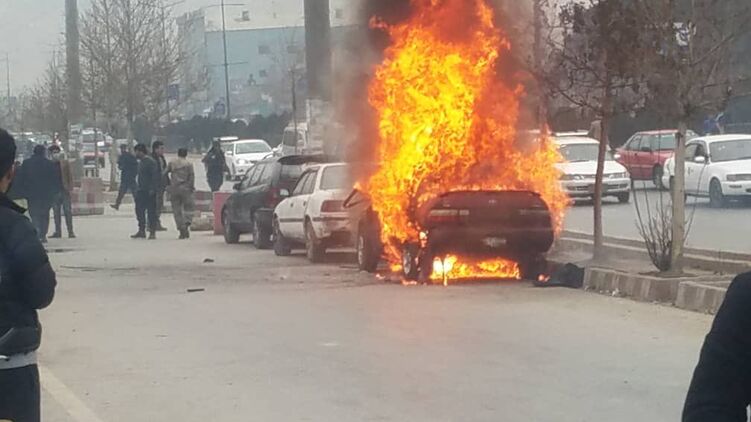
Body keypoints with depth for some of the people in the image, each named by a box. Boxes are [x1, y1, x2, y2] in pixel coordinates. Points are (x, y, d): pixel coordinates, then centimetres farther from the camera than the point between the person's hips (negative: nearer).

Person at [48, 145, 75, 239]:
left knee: (67, 211, -3)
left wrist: (70, 188, -8)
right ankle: (58, 232, 11)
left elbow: (70, 175, 1)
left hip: (64, 190, -2)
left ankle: (70, 231, -2)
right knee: (56, 212, 6)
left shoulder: (65, 162, 4)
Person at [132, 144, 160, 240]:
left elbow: (155, 176, -18)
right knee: (139, 211, 10)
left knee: (151, 212, -4)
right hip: (141, 191, 9)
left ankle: (152, 232, 0)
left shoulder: (150, 162, -13)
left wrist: (152, 189, -22)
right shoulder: (141, 162, 16)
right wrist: (137, 189, 19)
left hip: (149, 192, -9)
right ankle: (141, 231, 18)